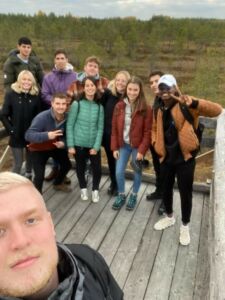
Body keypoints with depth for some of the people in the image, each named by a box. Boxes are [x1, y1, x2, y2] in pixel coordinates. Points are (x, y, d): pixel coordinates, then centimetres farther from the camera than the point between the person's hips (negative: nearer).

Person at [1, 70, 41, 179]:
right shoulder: (11, 94, -8)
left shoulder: (36, 94, -2)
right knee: (18, 163, 3)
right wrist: (11, 130, -13)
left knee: (30, 160, 19)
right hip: (17, 135, -3)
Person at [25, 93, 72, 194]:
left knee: (67, 164, 19)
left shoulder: (67, 117, -18)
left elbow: (66, 134, -5)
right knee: (39, 175, -15)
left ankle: (58, 183, 48)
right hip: (38, 149, -6)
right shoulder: (42, 117, -35)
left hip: (55, 146, 6)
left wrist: (63, 143, -28)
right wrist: (47, 135, -54)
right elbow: (28, 135, -40)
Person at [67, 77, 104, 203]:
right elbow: (69, 125, -7)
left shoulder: (99, 107, -1)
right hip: (79, 144, -1)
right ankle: (83, 189, 41)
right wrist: (70, 145, -9)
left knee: (97, 169, 1)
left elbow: (100, 128, 0)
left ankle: (95, 190, 29)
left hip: (94, 145, 2)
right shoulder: (76, 104, -9)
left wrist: (96, 146, -7)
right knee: (81, 168, 14)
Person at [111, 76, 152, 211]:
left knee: (137, 172, 11)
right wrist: (115, 147, -1)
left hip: (137, 146, -2)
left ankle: (134, 196, 33)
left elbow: (147, 132, -10)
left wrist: (142, 150, -14)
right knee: (119, 172, 3)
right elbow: (114, 128, 1)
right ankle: (121, 195, 26)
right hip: (123, 145, 3)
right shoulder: (119, 106, -1)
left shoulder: (146, 109, -11)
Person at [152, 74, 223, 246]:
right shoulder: (159, 109, 4)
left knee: (185, 192, 7)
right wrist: (156, 144, 5)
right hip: (166, 157, 5)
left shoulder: (185, 105, -14)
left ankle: (185, 226, 29)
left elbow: (217, 110, -23)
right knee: (166, 189, 18)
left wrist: (194, 103, -38)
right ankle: (169, 217, 43)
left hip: (185, 157, -5)